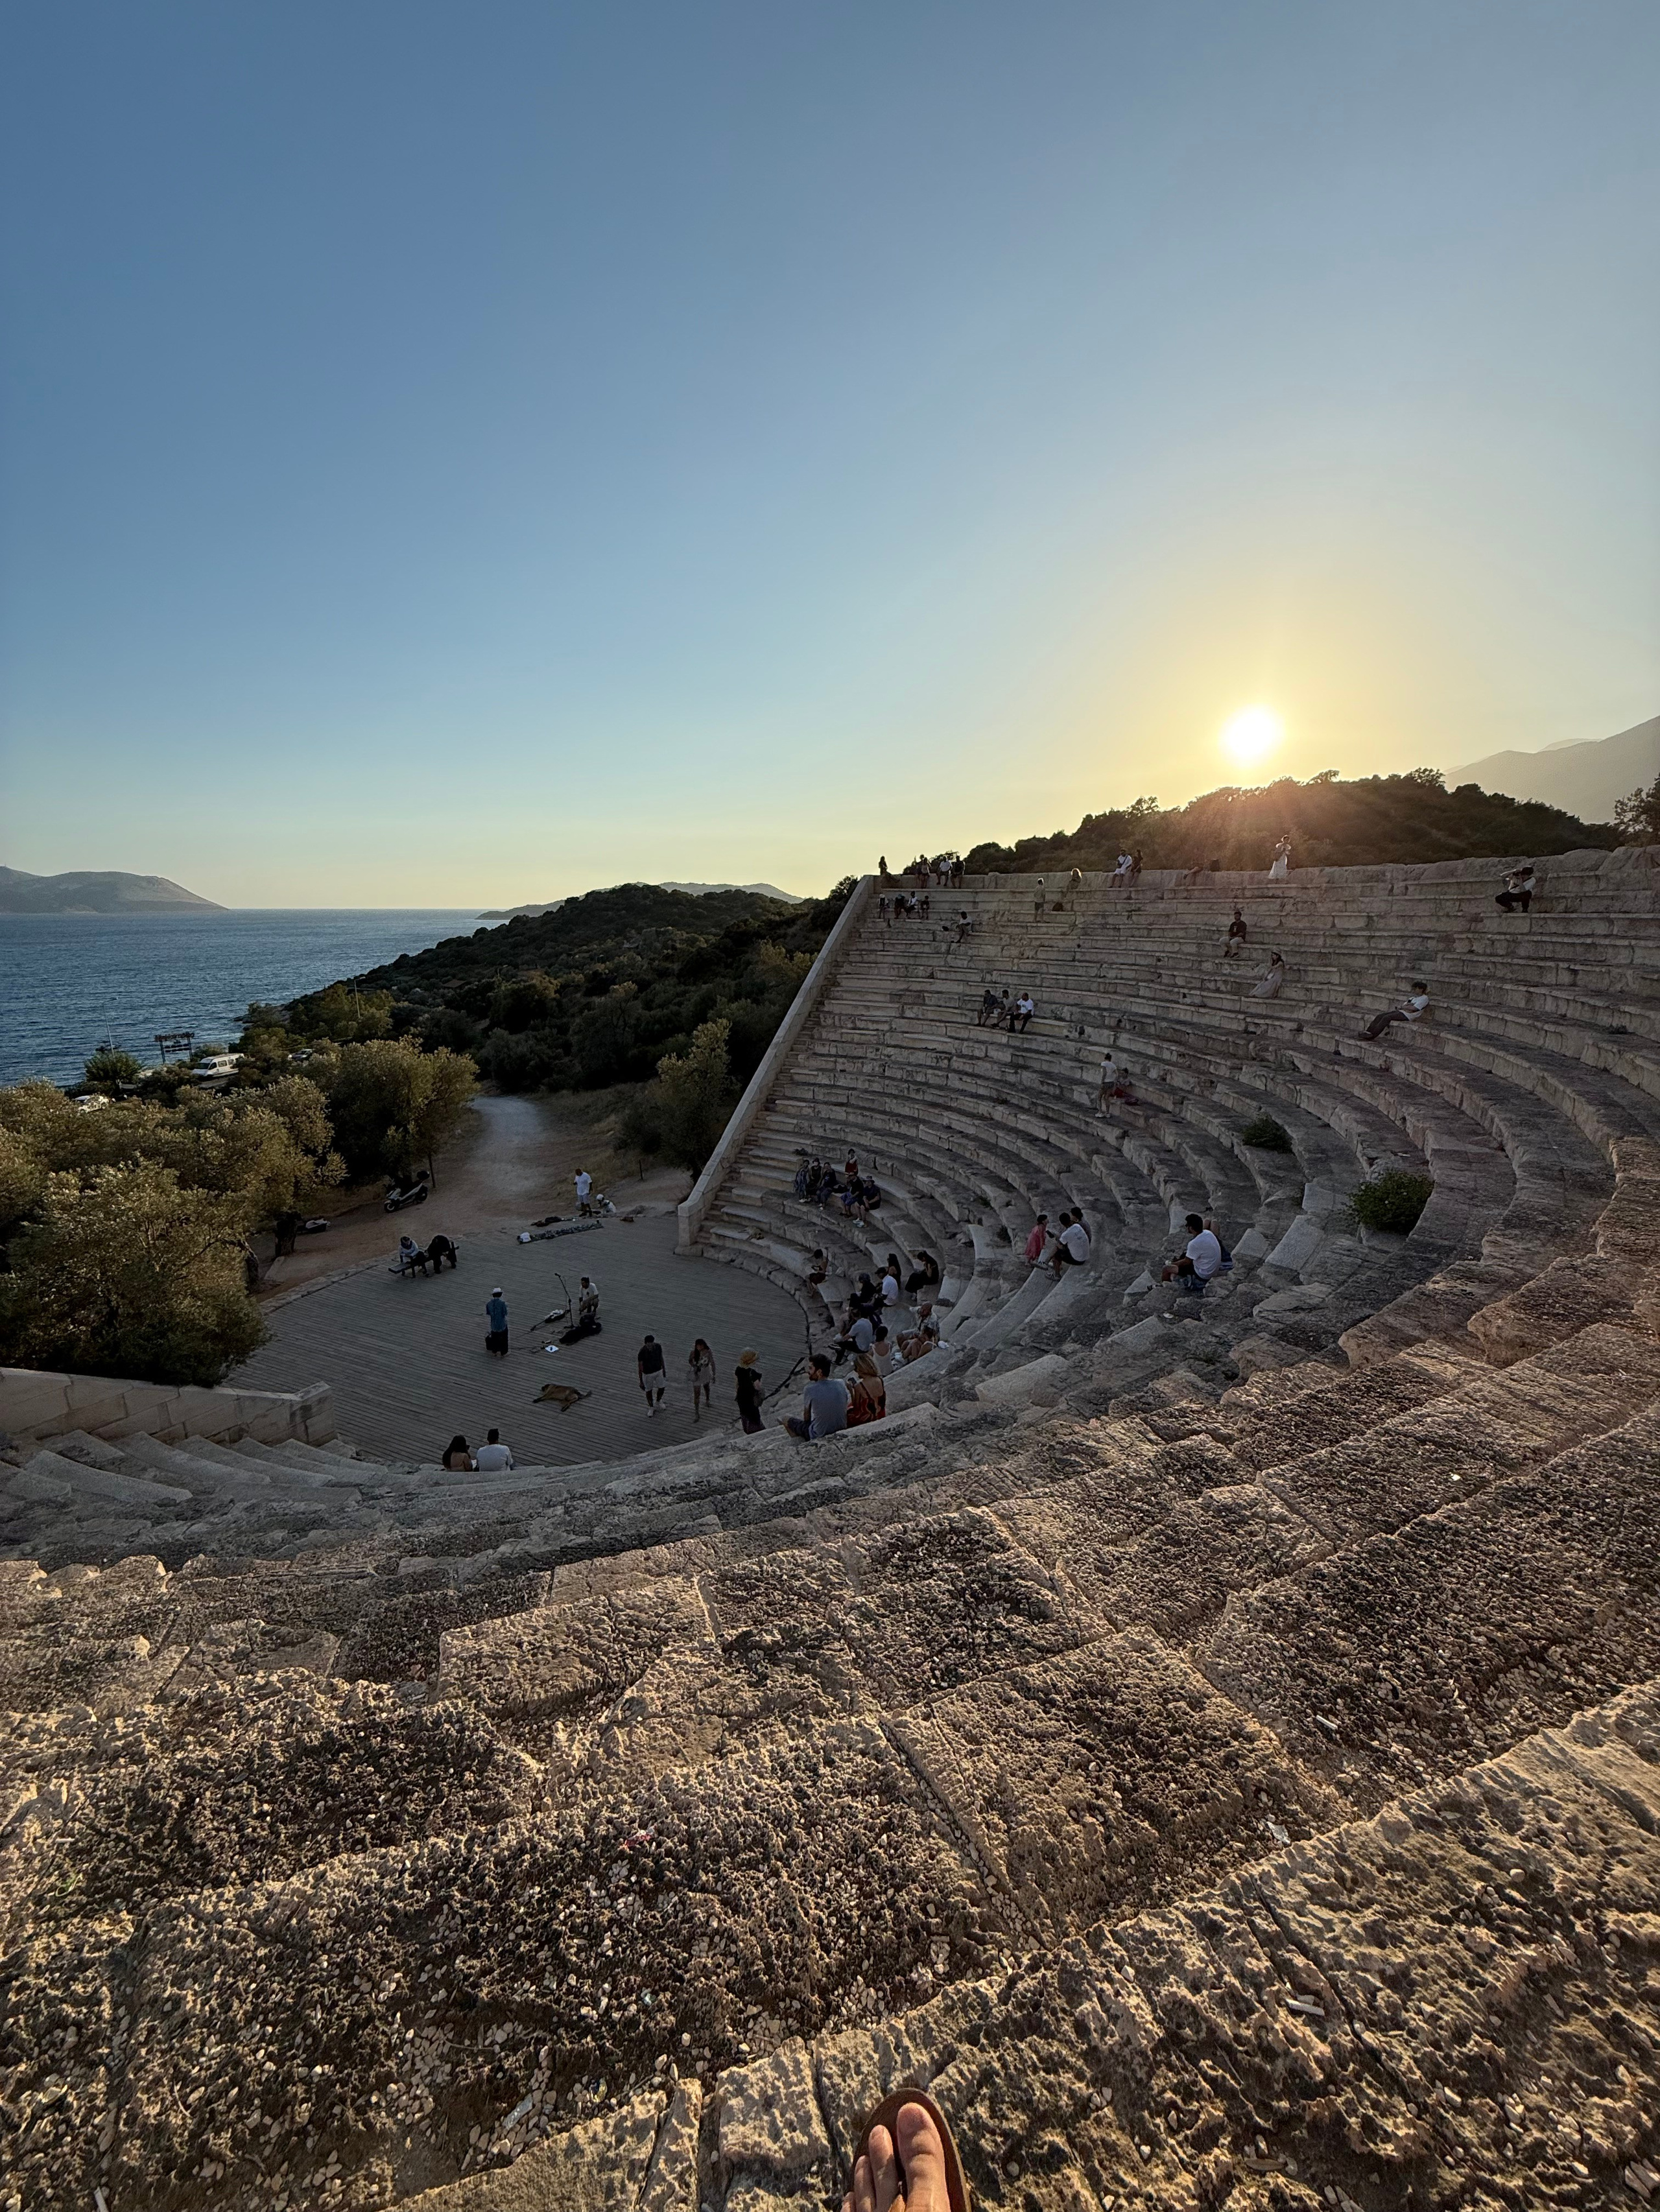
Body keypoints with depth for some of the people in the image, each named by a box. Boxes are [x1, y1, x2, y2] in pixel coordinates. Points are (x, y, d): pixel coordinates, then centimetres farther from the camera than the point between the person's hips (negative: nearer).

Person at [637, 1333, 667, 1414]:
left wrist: (664, 1369, 12)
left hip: (658, 1371, 3)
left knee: (662, 1388, 15)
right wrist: (641, 1381, -14)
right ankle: (651, 1407, 44)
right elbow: (640, 1367, -20)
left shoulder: (658, 1346, -19)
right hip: (648, 1373, -3)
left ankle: (658, 1402, 48)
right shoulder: (641, 1353, -31)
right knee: (649, 1390, 16)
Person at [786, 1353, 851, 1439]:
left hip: (820, 1435, -5)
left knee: (787, 1418, 14)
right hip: (841, 1430, 5)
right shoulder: (842, 1384, -10)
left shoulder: (810, 1390, -20)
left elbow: (806, 1417, -5)